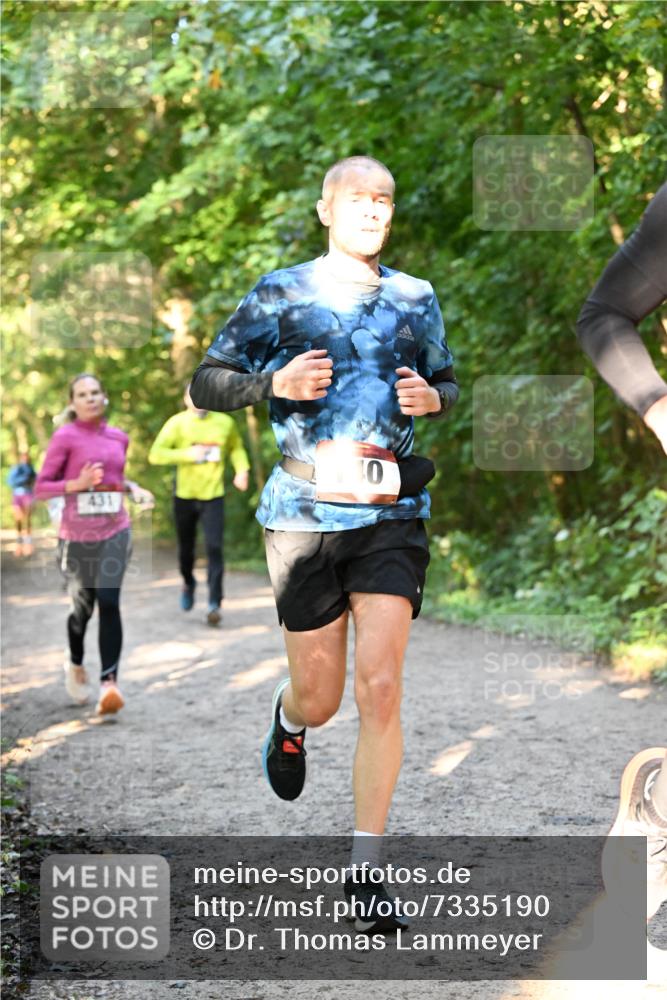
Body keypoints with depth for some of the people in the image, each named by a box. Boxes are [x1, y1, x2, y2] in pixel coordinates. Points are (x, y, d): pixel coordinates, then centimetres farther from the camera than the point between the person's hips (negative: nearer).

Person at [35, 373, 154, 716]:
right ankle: (75, 663, 42)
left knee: (109, 602, -16)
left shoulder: (118, 437, 8)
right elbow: (41, 488, -6)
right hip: (76, 536, -2)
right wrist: (77, 484, -21)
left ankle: (109, 684, -19)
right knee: (82, 608, 10)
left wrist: (133, 489, 6)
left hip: (114, 532, 2)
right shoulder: (65, 437, -6)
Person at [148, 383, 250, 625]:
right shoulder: (177, 423, -6)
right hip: (185, 496, 0)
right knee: (186, 547, 13)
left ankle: (214, 603, -14)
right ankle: (188, 583, 43)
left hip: (213, 496, 0)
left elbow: (236, 447, 22)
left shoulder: (225, 422, 2)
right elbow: (155, 454, -14)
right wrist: (187, 454, -24)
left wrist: (242, 470, 4)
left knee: (214, 548, -13)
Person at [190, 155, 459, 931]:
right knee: (320, 699, 4)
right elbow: (205, 384, 6)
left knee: (380, 686, -10)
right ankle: (287, 722, 45)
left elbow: (447, 382, 25)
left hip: (392, 516, 1)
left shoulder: (416, 299, 12)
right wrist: (274, 382, -13)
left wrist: (431, 397, 1)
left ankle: (363, 870, -1)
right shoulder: (279, 296, 4)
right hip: (305, 514, -1)